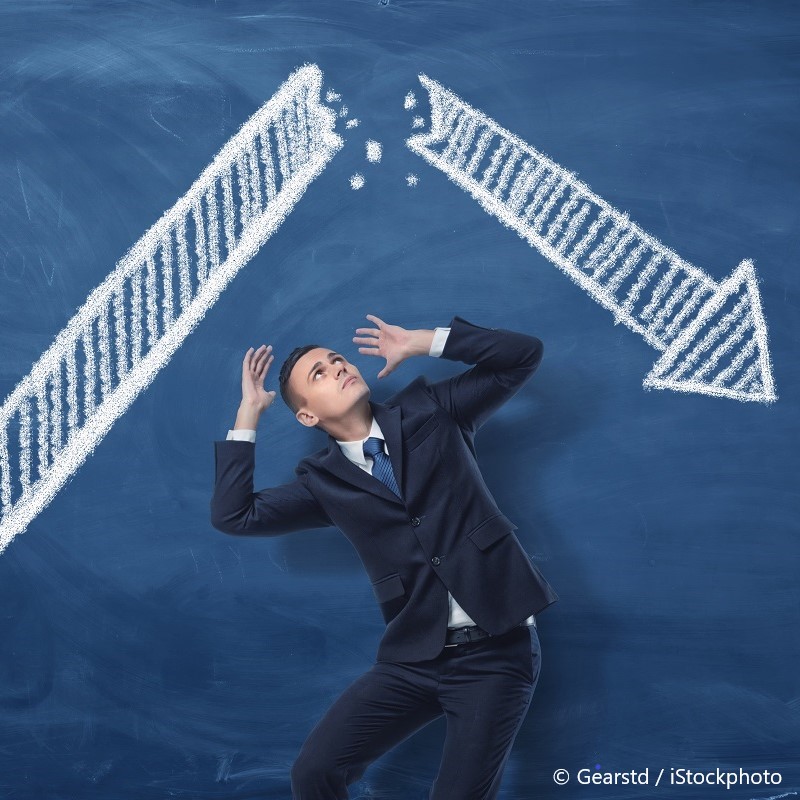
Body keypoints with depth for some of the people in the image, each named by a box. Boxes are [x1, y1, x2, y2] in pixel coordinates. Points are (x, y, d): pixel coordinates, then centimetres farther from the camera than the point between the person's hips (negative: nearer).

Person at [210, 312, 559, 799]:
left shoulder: (430, 410, 6)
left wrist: (421, 344, 0)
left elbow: (524, 354, 4)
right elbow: (233, 516, -3)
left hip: (496, 650, -2)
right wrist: (249, 412, 1)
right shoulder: (325, 480, 7)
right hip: (415, 658, 2)